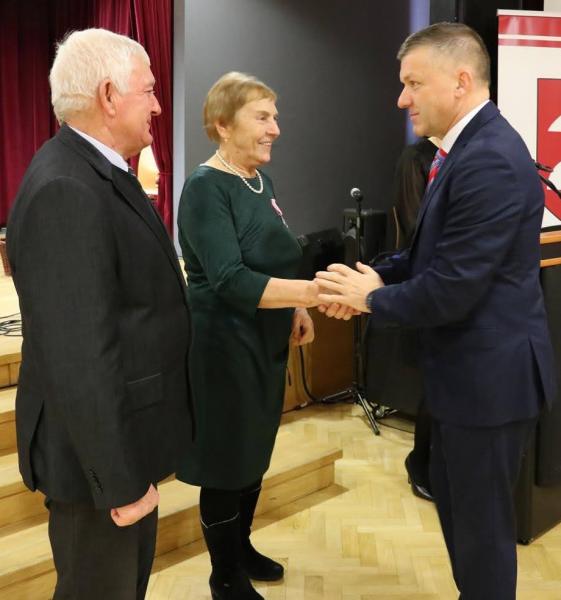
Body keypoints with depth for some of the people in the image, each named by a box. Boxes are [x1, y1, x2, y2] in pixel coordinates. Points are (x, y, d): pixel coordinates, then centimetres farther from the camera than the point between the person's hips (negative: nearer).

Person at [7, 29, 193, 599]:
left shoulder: (97, 171, 5)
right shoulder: (65, 190, -26)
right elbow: (79, 357, -28)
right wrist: (120, 479, -22)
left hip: (123, 431, 9)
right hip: (97, 447, -9)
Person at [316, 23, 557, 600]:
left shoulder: (489, 160, -25)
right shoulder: (470, 146, 8)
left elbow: (451, 288, -26)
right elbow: (435, 249, 15)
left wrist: (371, 298, -11)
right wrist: (381, 275, -1)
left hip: (489, 373, -10)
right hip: (468, 368, 10)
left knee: (481, 522, 9)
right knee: (455, 503, 25)